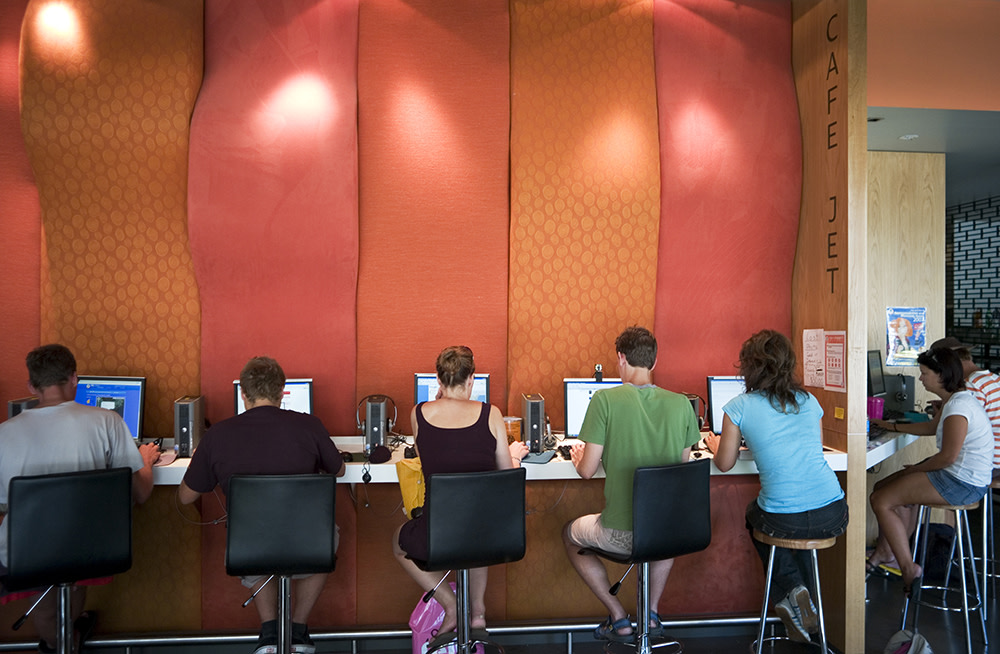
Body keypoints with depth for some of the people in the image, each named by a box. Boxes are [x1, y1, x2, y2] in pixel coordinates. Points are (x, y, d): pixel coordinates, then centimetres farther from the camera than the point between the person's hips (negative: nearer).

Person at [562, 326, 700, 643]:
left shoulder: (604, 400, -14)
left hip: (621, 534, -4)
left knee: (570, 534, 28)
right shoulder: (681, 404, -3)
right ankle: (652, 613, 33)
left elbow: (587, 471, -11)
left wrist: (578, 456, 12)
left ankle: (619, 618, 21)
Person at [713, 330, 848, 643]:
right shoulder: (810, 402, 10)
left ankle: (793, 591, 16)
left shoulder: (738, 407, -3)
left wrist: (717, 445, 27)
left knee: (754, 515, 31)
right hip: (833, 516, 4)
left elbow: (725, 464, 6)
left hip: (784, 520, -4)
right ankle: (800, 600, 36)